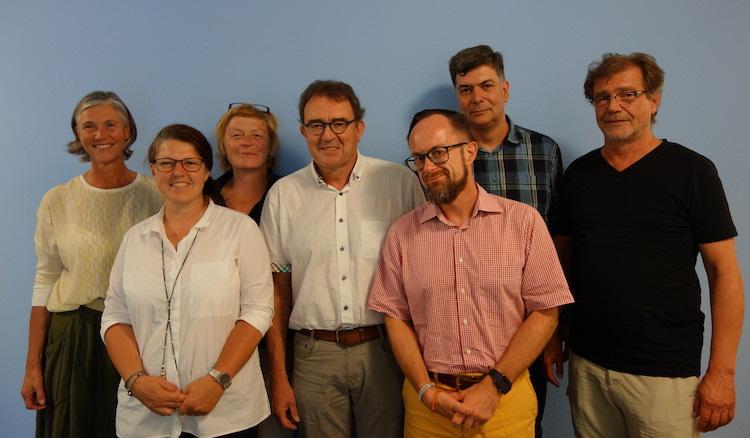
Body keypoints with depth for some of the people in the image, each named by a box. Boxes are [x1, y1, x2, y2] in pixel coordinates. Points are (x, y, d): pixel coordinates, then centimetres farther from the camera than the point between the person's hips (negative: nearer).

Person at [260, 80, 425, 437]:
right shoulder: (283, 194, 1)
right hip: (315, 355, 1)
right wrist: (278, 377, 4)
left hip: (385, 350, -1)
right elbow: (278, 288, 4)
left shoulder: (401, 183, -4)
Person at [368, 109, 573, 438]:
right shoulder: (402, 234, -1)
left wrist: (495, 385, -12)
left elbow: (545, 313, -7)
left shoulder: (524, 221, -6)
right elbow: (396, 317, 1)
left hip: (506, 398, -1)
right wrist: (426, 390, -10)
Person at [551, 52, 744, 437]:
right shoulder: (578, 173, 5)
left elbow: (724, 272, -6)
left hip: (665, 373, -3)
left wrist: (721, 371, -10)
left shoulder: (691, 171, -6)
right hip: (587, 364, 4)